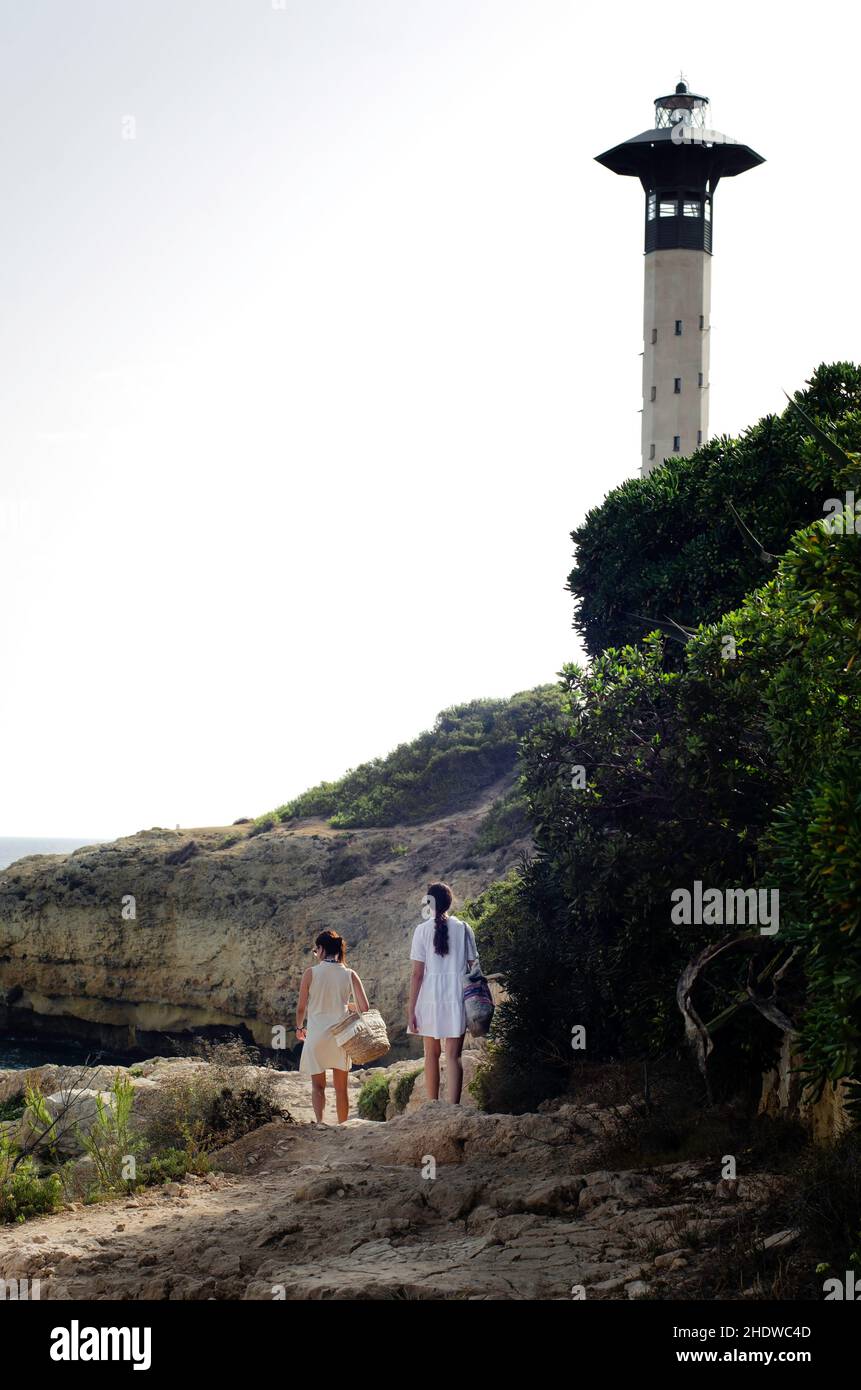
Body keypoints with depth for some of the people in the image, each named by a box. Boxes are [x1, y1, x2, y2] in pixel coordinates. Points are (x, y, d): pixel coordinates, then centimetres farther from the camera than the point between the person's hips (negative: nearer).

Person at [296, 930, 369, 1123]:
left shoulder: (311, 973, -6)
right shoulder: (349, 975, -1)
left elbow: (301, 1008, -2)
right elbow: (364, 1008, -4)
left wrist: (299, 1028, 17)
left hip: (316, 1035, -2)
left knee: (318, 1085, 7)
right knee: (341, 1087, 14)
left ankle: (319, 1122, -16)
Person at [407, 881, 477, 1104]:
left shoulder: (423, 929, -3)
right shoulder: (463, 928, 1)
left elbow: (417, 974, -5)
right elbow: (472, 968, 2)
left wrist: (411, 1010, -1)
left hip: (430, 996, 0)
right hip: (457, 996, 0)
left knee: (431, 1054, 14)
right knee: (453, 1055, -1)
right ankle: (454, 1108, -11)